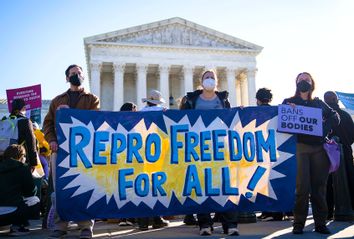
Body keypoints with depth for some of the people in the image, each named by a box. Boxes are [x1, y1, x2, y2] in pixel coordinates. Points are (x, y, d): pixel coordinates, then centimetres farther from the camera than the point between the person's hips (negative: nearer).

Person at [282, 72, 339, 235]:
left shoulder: (318, 103, 17)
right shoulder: (289, 102, 12)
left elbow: (334, 117, 8)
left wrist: (324, 128, -8)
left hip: (319, 147, 2)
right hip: (299, 147, -2)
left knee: (319, 186, 2)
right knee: (302, 186, -8)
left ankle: (320, 222, 9)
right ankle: (299, 223, 0)